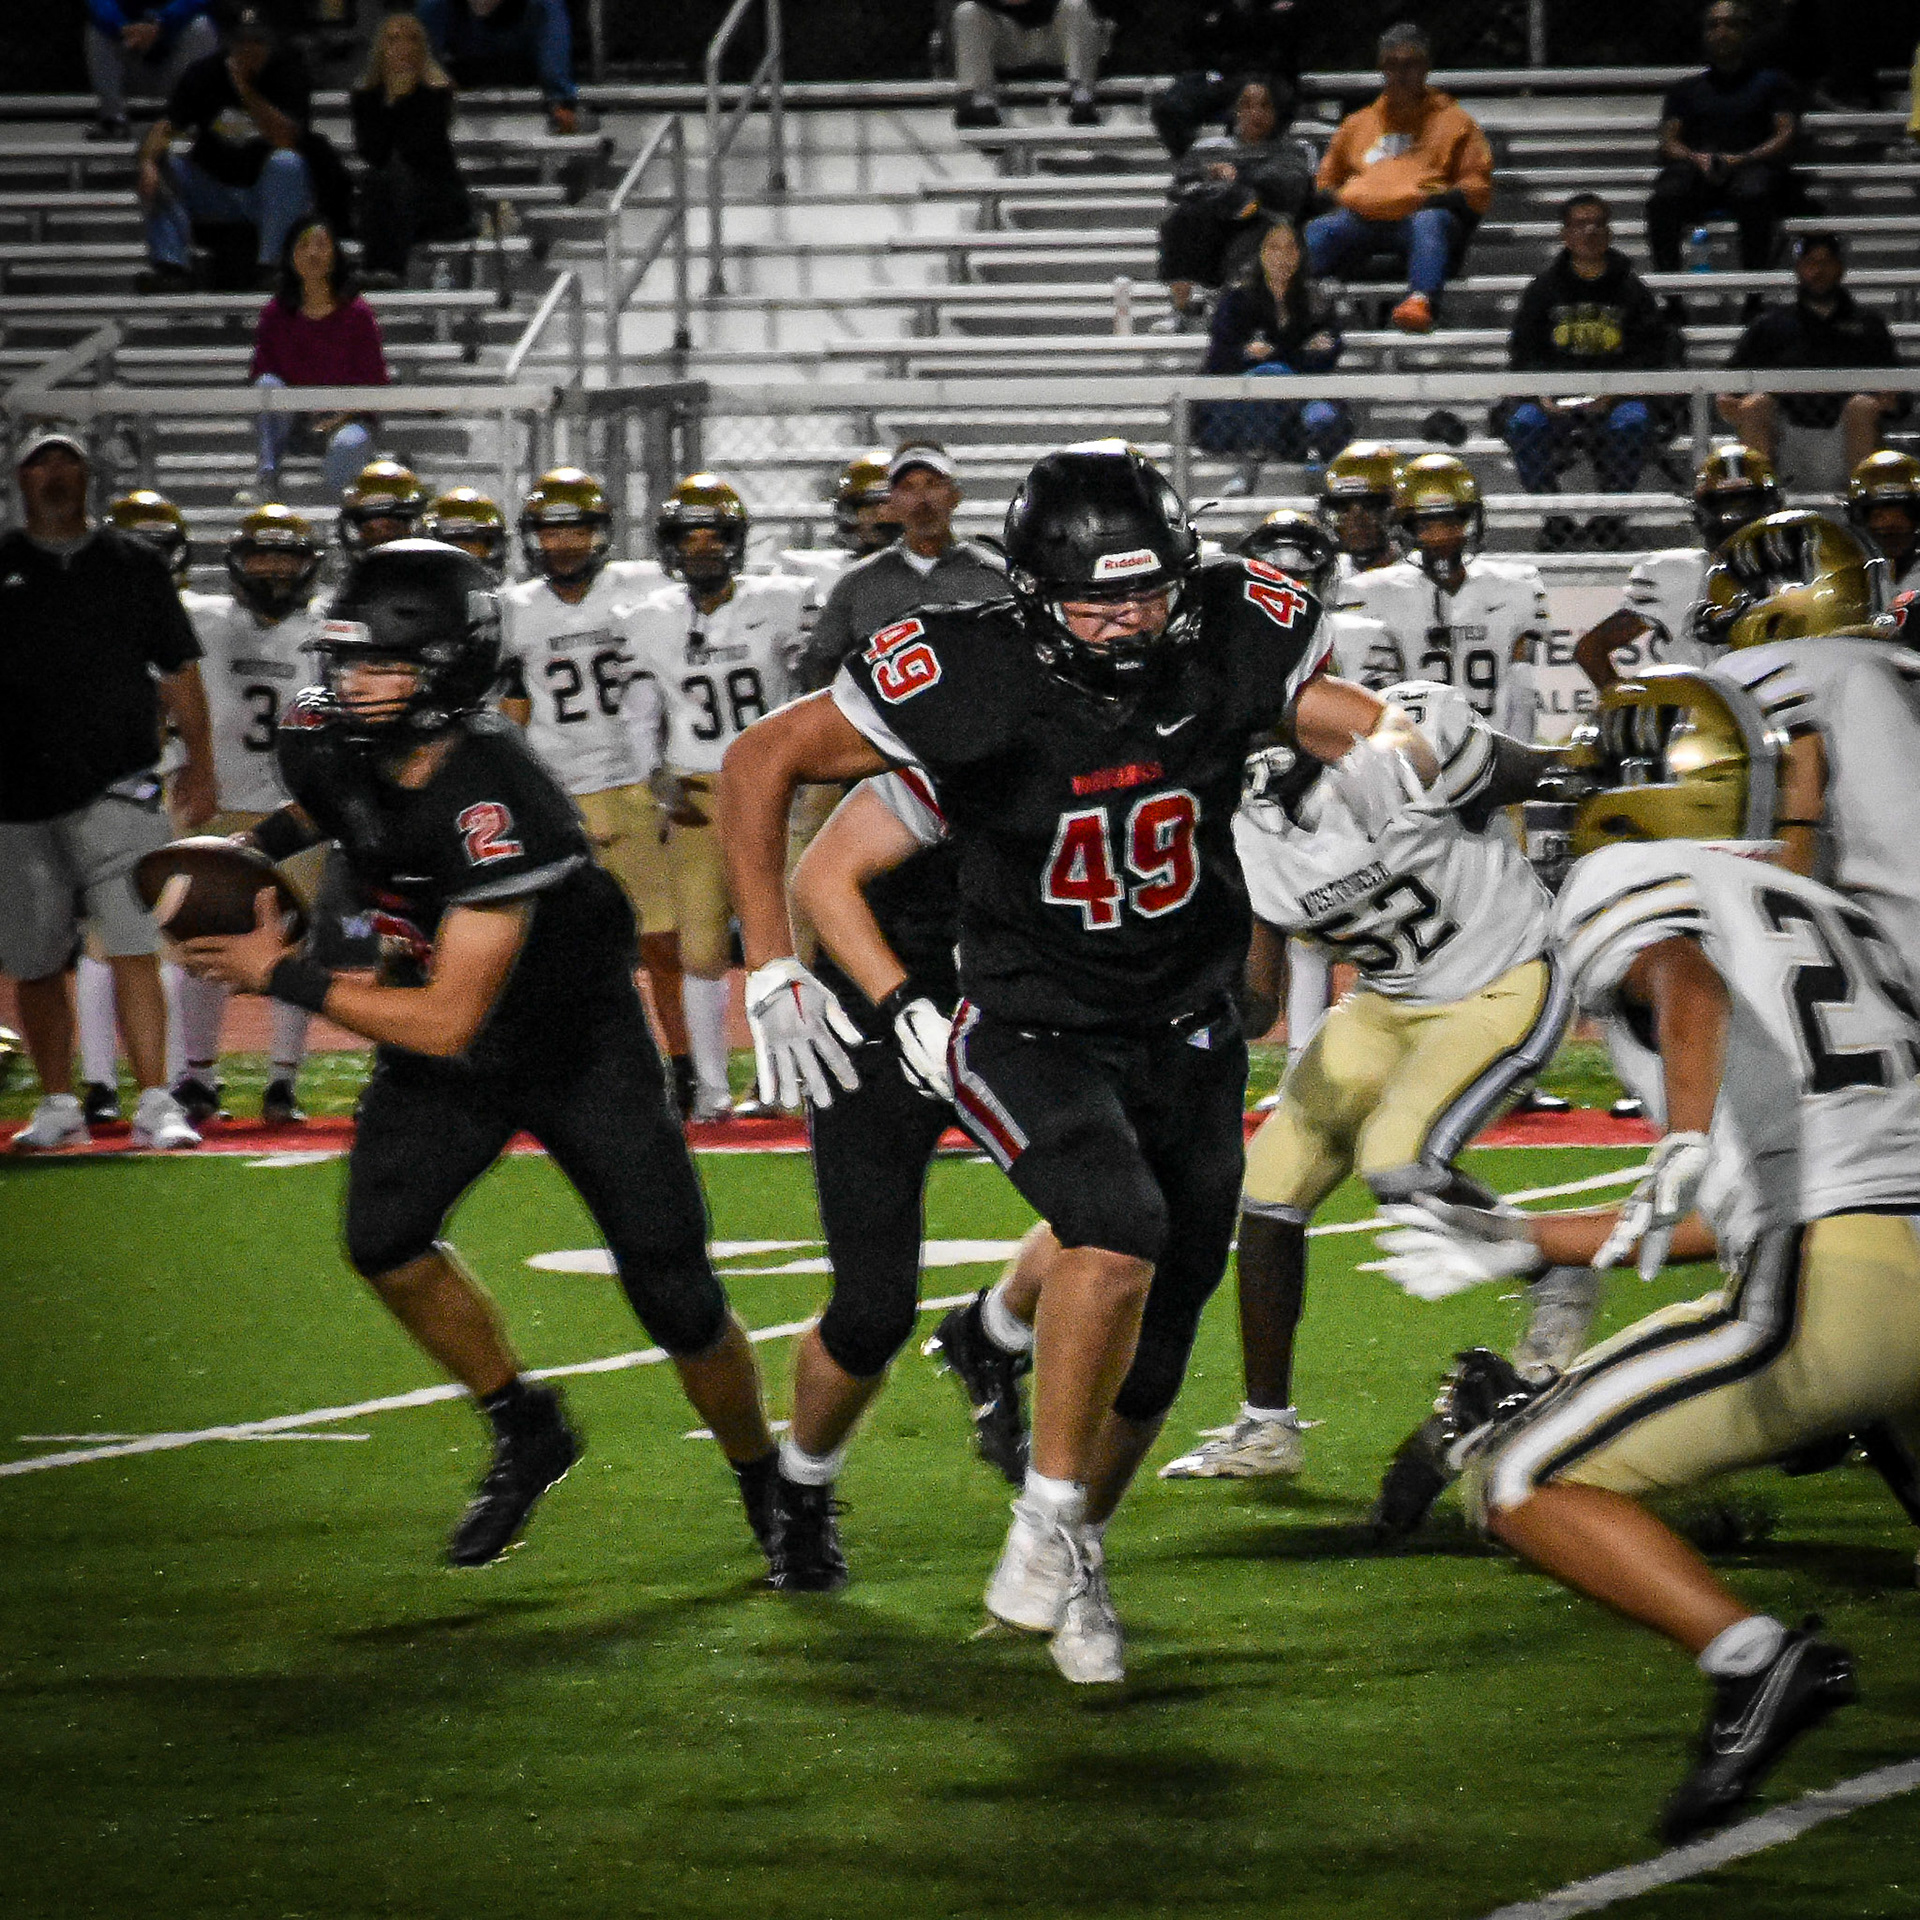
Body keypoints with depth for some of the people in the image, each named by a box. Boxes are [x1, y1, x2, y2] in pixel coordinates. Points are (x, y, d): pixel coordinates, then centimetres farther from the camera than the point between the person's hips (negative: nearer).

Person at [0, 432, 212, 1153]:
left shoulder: (134, 566, 8)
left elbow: (178, 671, 13)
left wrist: (199, 761, 7)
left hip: (116, 789, -1)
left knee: (133, 947, -13)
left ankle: (155, 1103, -13)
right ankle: (58, 1107, 19)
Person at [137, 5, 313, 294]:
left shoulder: (288, 72, -8)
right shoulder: (205, 73, -2)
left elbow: (286, 140, -22)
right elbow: (166, 127, -12)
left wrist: (246, 90, -26)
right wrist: (148, 163, -33)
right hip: (213, 190, 3)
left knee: (286, 162, -34)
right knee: (152, 165, -18)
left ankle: (272, 267, -31)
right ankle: (173, 267, -28)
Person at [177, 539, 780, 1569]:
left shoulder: (493, 807, -37)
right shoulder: (323, 739, -15)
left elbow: (446, 1023, -35)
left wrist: (282, 975, -30)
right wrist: (254, 854, -4)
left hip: (579, 1046, -6)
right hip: (449, 1059, 6)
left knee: (676, 1299, -4)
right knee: (384, 1237, -13)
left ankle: (771, 1487, 22)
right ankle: (525, 1432, 10)